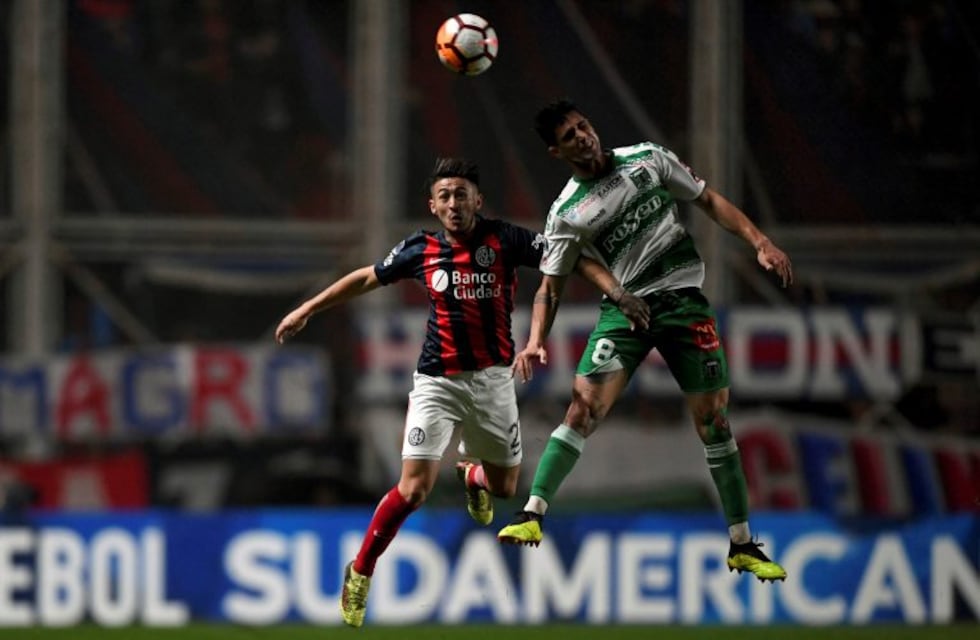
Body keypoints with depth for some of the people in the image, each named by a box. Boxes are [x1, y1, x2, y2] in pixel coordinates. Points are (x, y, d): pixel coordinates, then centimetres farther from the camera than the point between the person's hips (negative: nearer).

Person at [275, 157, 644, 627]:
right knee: (413, 490, -14)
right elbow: (364, 279, 11)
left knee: (503, 486, 13)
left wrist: (616, 290, -26)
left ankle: (471, 473, 51)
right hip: (438, 381, -1)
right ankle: (360, 574, 4)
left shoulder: (505, 240, -7)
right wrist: (305, 311, 16)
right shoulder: (421, 249, -3)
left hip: (492, 380, 1)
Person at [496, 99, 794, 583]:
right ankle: (532, 515, -20)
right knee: (585, 403, -20)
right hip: (624, 307, 0)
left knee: (713, 417, -1)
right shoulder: (566, 213, 0)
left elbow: (709, 202, 8)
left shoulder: (649, 159, 2)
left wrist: (760, 243, -4)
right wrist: (535, 342, -13)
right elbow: (551, 286, 3)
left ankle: (742, 546, 8)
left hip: (683, 300, 1)